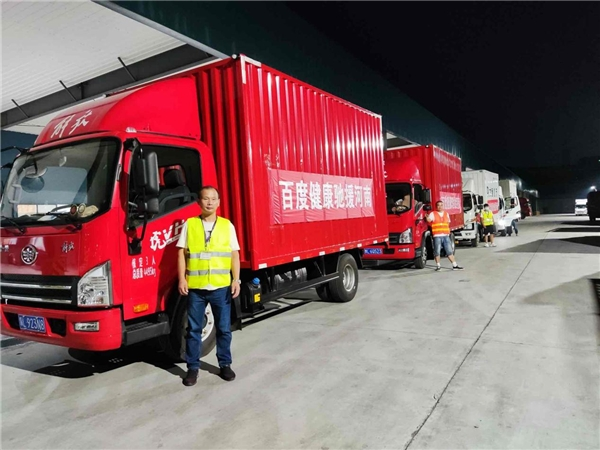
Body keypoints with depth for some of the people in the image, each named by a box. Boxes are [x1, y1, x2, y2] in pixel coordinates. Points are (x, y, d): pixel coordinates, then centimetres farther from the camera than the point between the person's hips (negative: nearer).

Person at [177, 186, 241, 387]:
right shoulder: (189, 224, 3)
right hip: (195, 287, 0)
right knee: (194, 329, 9)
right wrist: (182, 279, -6)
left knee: (224, 328, 10)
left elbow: (234, 255, 5)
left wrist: (236, 279, -4)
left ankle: (225, 365, 25)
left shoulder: (227, 225, 5)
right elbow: (182, 253, 3)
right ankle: (193, 367, 22)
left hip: (221, 287, 1)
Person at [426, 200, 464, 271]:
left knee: (450, 251, 6)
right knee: (437, 252, -2)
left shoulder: (446, 214, 18)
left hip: (446, 236, 4)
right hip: (437, 236, -4)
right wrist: (427, 217, -38)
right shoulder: (433, 214, 2)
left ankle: (455, 265, 11)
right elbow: (429, 220, -16)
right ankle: (438, 266, 10)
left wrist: (448, 232, 16)